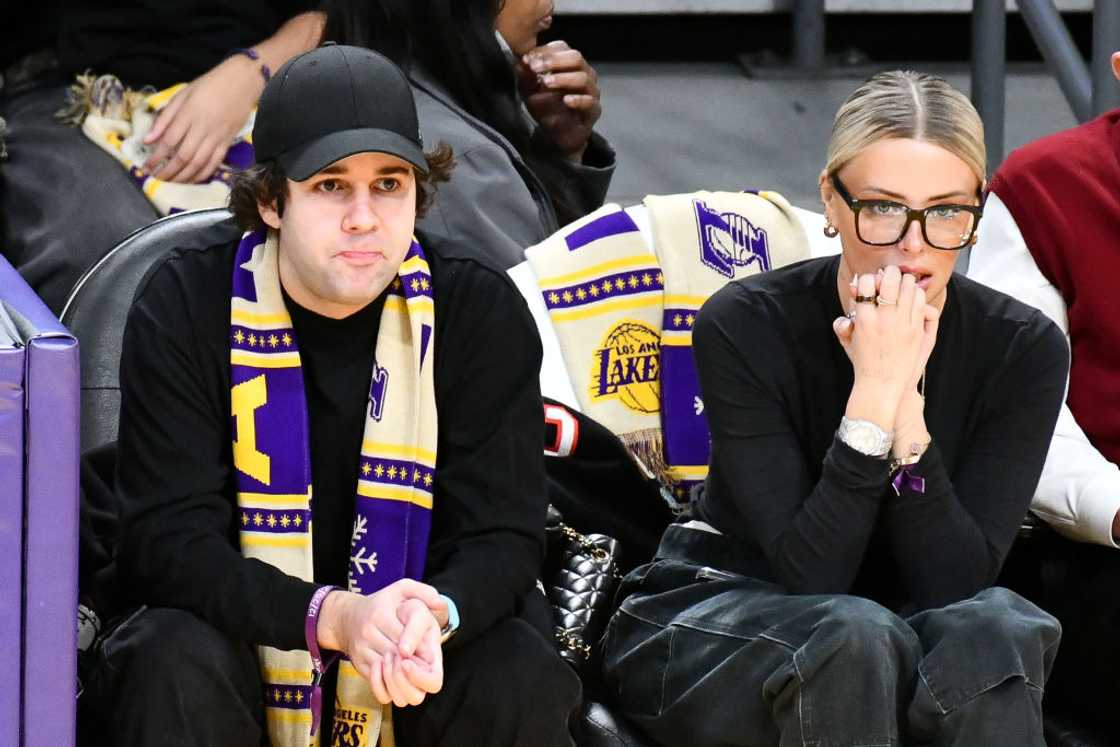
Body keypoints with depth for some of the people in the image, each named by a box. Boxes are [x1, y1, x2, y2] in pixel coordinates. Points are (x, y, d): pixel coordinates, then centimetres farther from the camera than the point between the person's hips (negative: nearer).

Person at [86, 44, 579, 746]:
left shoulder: (483, 311, -8)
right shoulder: (184, 308, -12)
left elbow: (502, 536, -11)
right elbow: (166, 538, -18)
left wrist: (437, 613, -37)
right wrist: (332, 616, -35)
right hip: (247, 636, -1)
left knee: (520, 676, -29)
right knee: (175, 662, -32)